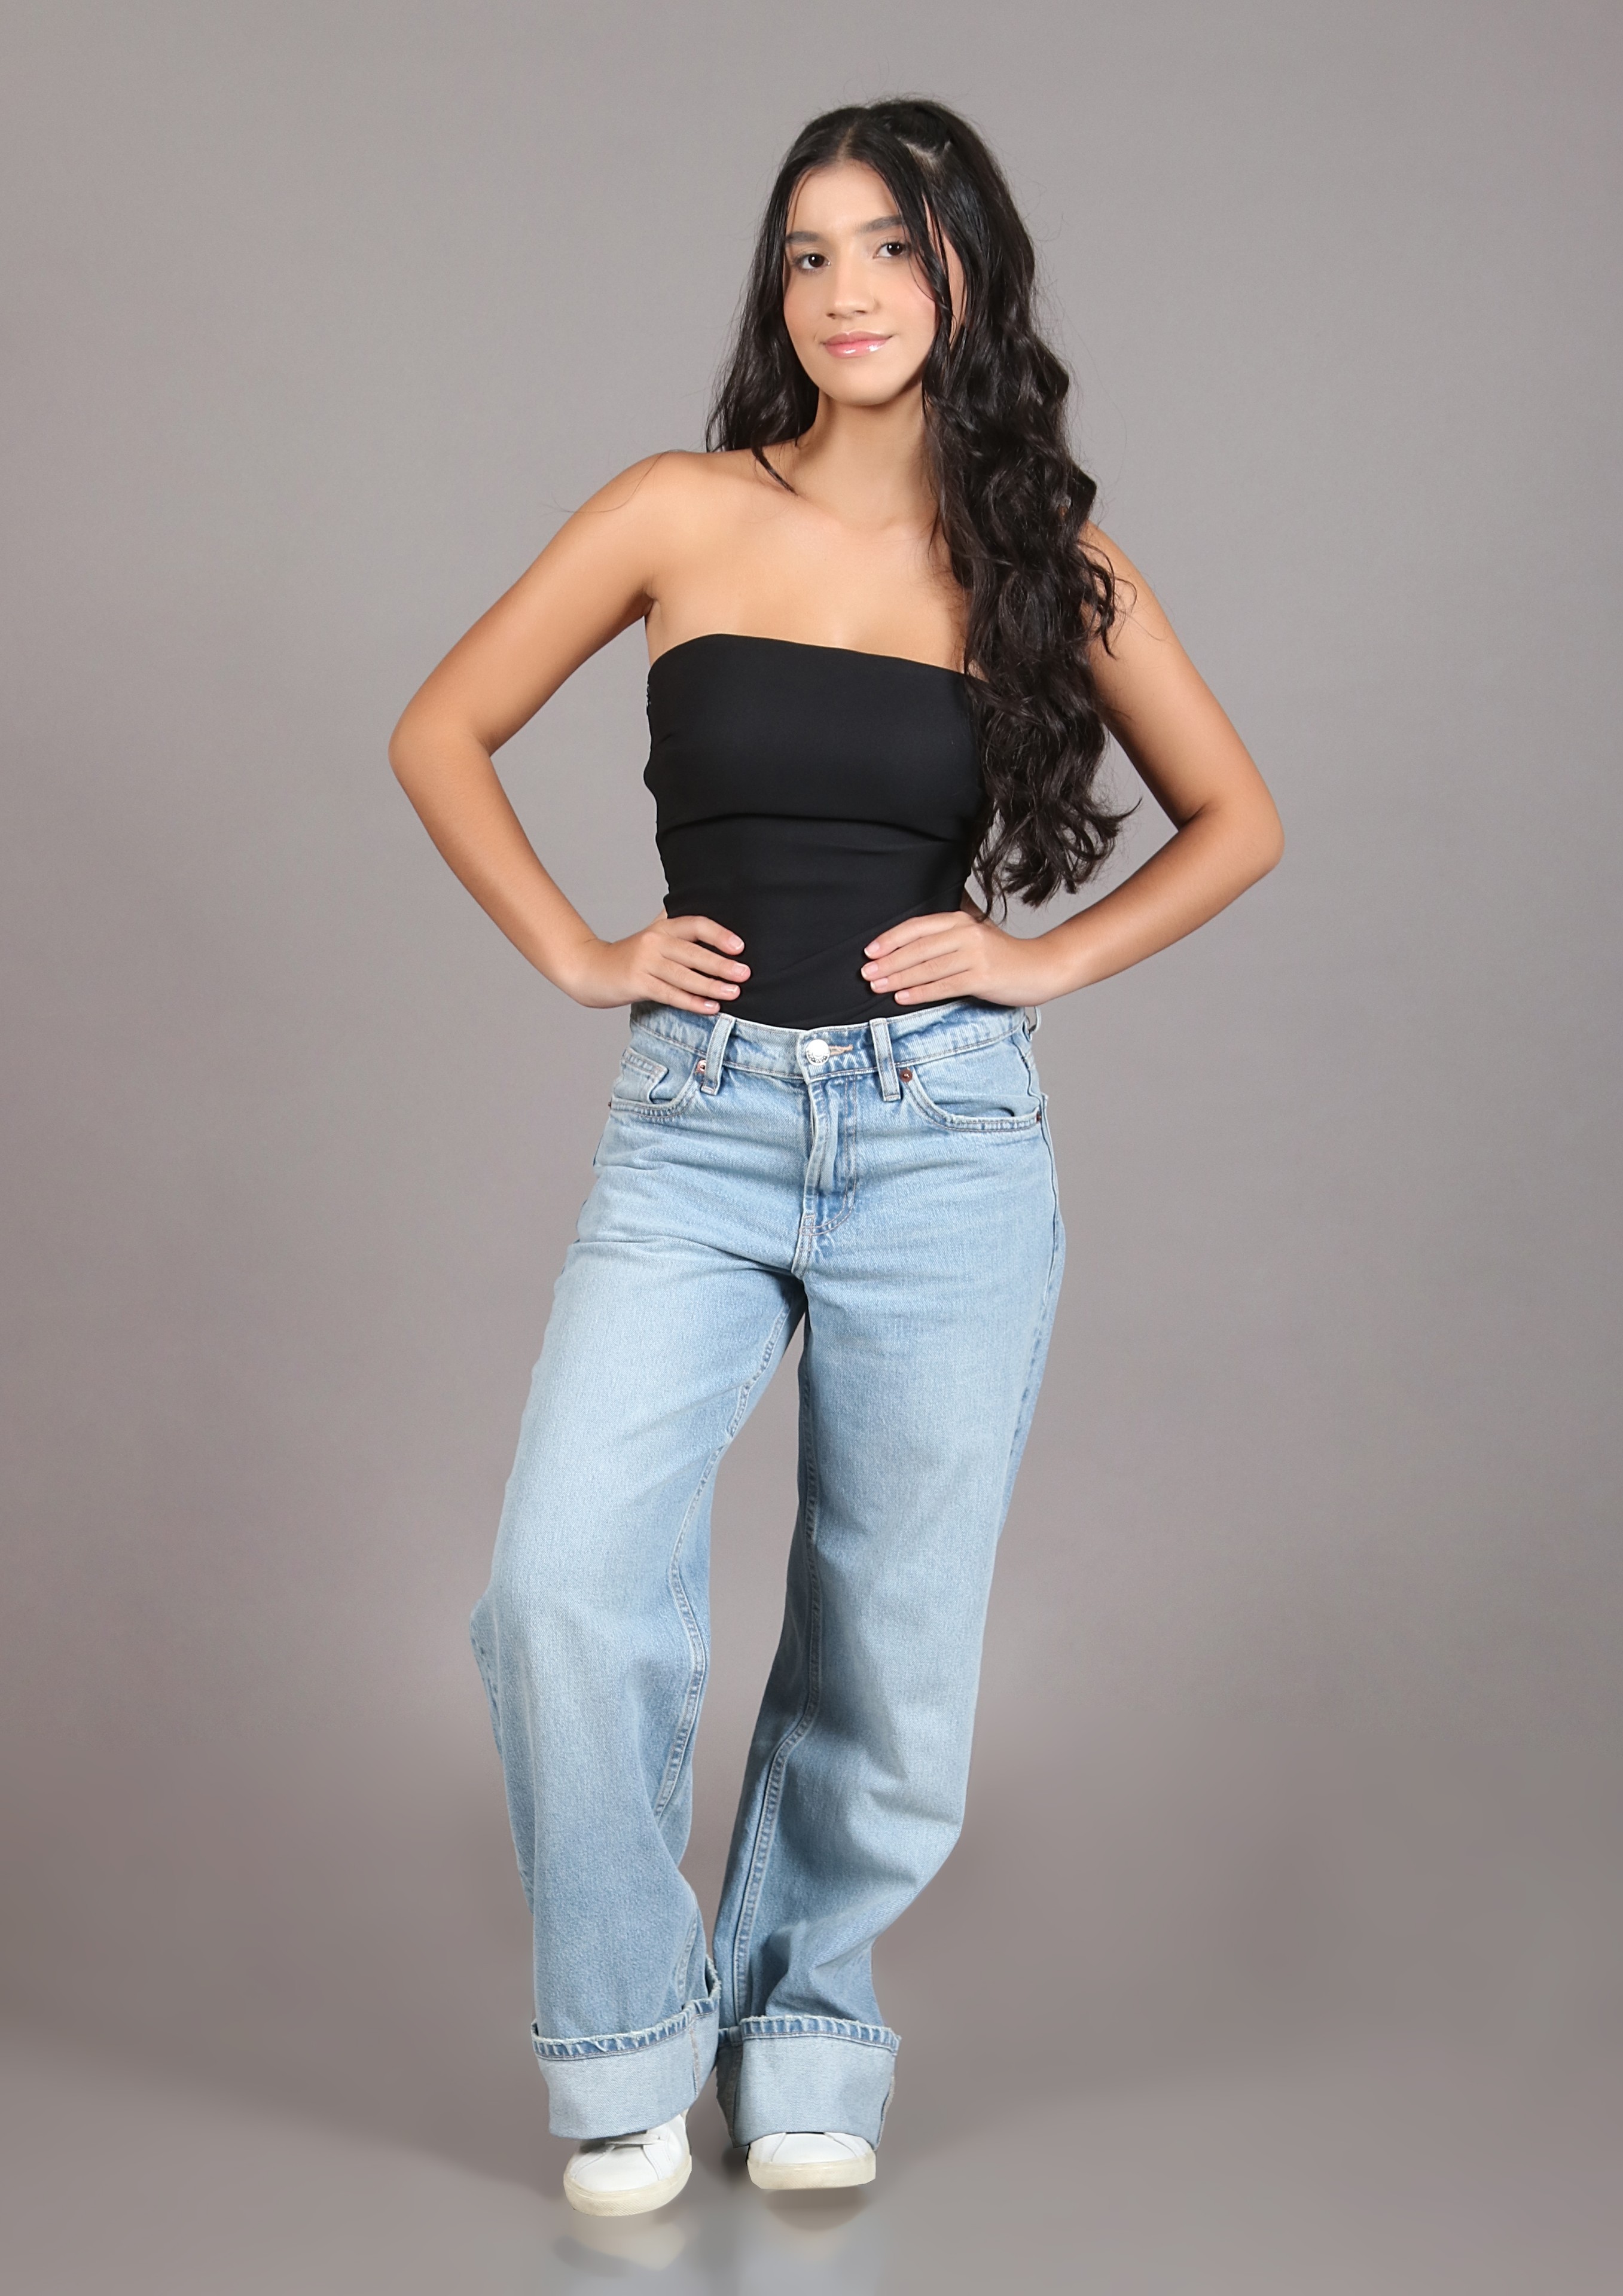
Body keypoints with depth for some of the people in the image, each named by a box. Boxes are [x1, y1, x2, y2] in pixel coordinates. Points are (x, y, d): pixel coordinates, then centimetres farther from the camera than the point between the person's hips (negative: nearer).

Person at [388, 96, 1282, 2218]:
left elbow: (1239, 820, 14)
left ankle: (804, 2031, 30)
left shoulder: (1045, 559, 5)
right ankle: (631, 2046, 8)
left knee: (890, 1647, 5)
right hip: (700, 1124, 0)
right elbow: (442, 734, 10)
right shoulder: (683, 516, 3)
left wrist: (1046, 959, 2)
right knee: (566, 1590, -15)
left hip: (947, 1129, 1)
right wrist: (576, 954, 1)